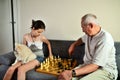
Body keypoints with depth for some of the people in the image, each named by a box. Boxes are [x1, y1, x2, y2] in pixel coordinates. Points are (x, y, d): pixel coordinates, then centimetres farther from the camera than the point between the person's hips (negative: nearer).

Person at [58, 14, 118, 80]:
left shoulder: (105, 38, -20)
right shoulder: (89, 34, 7)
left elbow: (95, 65, -27)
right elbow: (82, 39, 36)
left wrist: (72, 73, -34)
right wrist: (73, 45, 20)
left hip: (105, 70, -7)